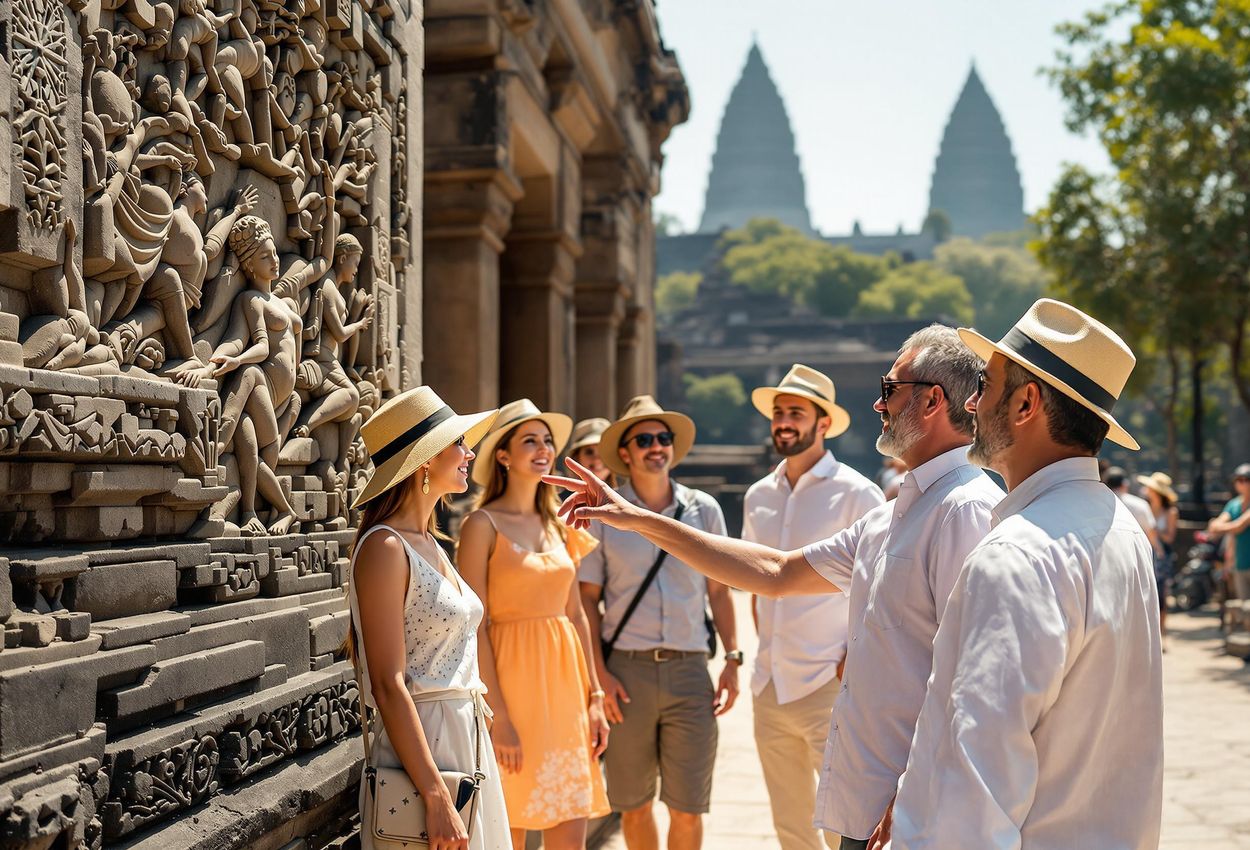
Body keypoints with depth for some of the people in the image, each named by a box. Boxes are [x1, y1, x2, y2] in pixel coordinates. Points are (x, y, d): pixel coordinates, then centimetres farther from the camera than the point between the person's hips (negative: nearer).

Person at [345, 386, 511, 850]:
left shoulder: (429, 544, 12)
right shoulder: (385, 547, -14)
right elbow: (388, 685, -19)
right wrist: (436, 799, -22)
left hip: (465, 740, 8)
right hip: (419, 745, -8)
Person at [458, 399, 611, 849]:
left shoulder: (557, 525, 12)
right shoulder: (483, 525, -7)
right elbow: (475, 627, -11)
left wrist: (593, 697, 10)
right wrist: (499, 718, -15)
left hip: (563, 680, 6)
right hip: (512, 680, -6)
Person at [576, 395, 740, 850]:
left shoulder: (703, 509, 8)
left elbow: (718, 590, 12)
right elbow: (588, 598, 4)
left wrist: (733, 659, 4)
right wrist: (600, 673, -4)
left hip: (689, 669, 1)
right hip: (627, 669, -1)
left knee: (688, 808, 2)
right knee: (633, 805, 8)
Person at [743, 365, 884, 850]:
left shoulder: (856, 493, -8)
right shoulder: (759, 496, 10)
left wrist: (858, 652, -14)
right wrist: (767, 647, 13)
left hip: (830, 684, -6)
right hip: (770, 684, 6)